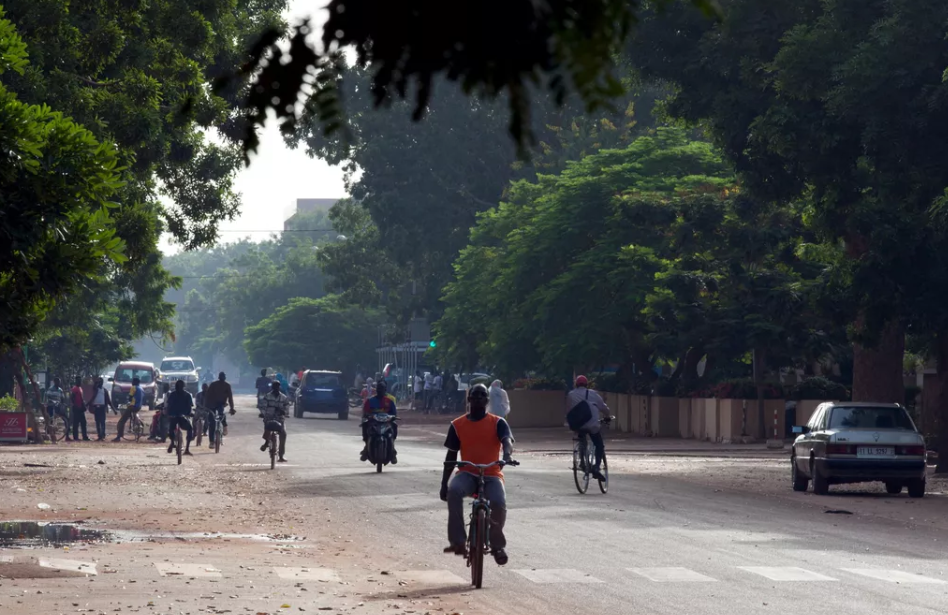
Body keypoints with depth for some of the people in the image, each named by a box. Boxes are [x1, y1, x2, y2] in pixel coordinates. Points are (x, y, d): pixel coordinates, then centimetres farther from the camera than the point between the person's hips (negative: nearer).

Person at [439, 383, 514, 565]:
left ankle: (497, 545, -4)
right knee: (454, 490, -35)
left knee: (499, 503, -31)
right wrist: (443, 484, 6)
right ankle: (457, 541, -31)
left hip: (491, 475, -1)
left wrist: (507, 454, -41)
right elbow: (451, 456, 10)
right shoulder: (457, 425, 6)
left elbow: (507, 440, -17)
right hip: (467, 474, 1)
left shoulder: (498, 423, 2)